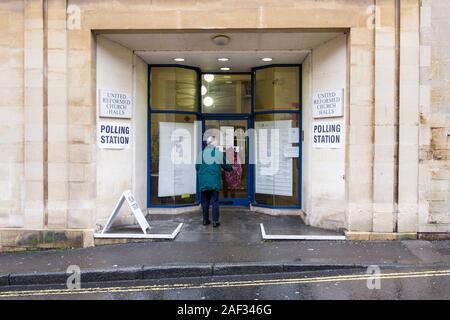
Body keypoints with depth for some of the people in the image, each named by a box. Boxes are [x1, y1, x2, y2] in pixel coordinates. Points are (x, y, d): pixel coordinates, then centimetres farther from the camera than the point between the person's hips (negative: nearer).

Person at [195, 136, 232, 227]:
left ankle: (205, 220, 18)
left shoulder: (201, 153, 1)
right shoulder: (219, 153, -3)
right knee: (215, 201, 5)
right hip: (215, 182, -2)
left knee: (205, 201, 12)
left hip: (203, 182, 2)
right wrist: (231, 168, 27)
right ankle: (215, 221, 6)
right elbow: (225, 166, 6)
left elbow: (197, 167, 7)